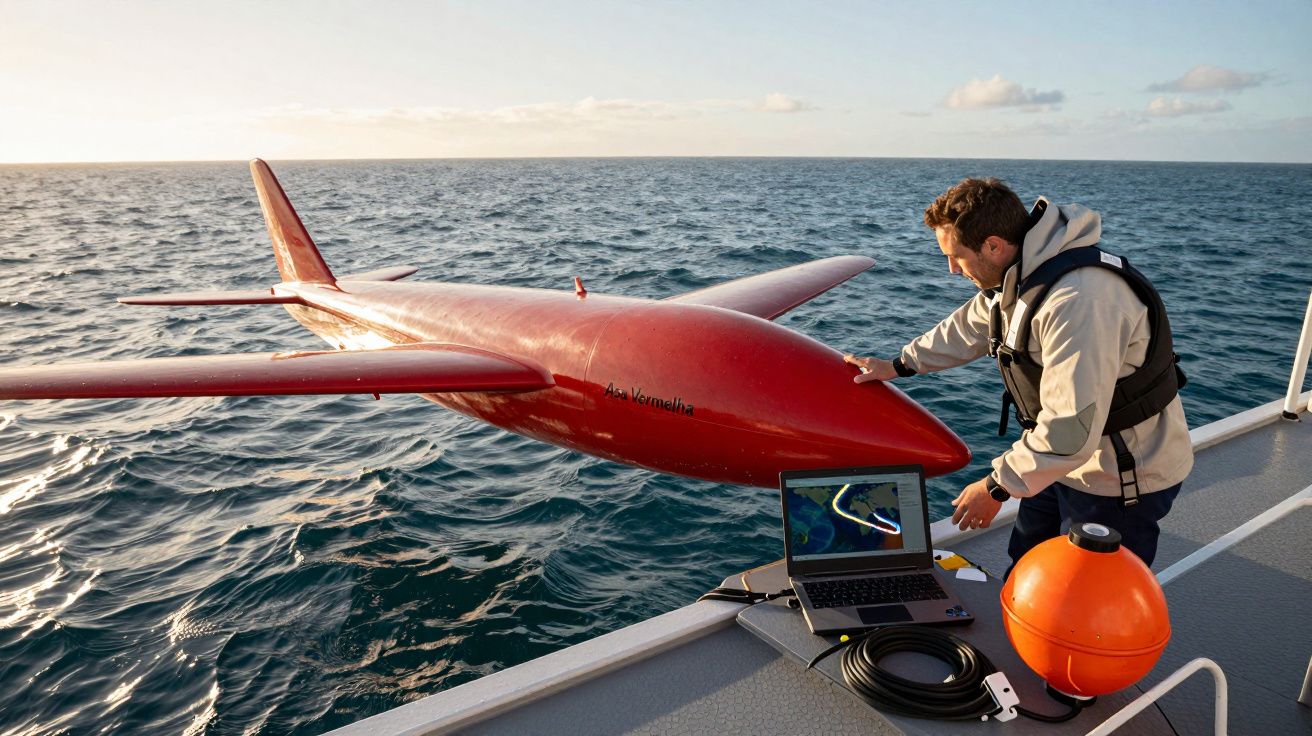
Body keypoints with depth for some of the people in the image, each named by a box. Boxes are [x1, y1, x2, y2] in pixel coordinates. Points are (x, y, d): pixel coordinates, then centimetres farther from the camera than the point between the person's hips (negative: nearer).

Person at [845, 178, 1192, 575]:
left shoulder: (1078, 302, -35)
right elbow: (969, 326, 17)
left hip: (1124, 481, -9)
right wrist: (899, 365, 25)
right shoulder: (1018, 273, -3)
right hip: (1065, 461, 9)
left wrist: (997, 487, -24)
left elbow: (1070, 431, -35)